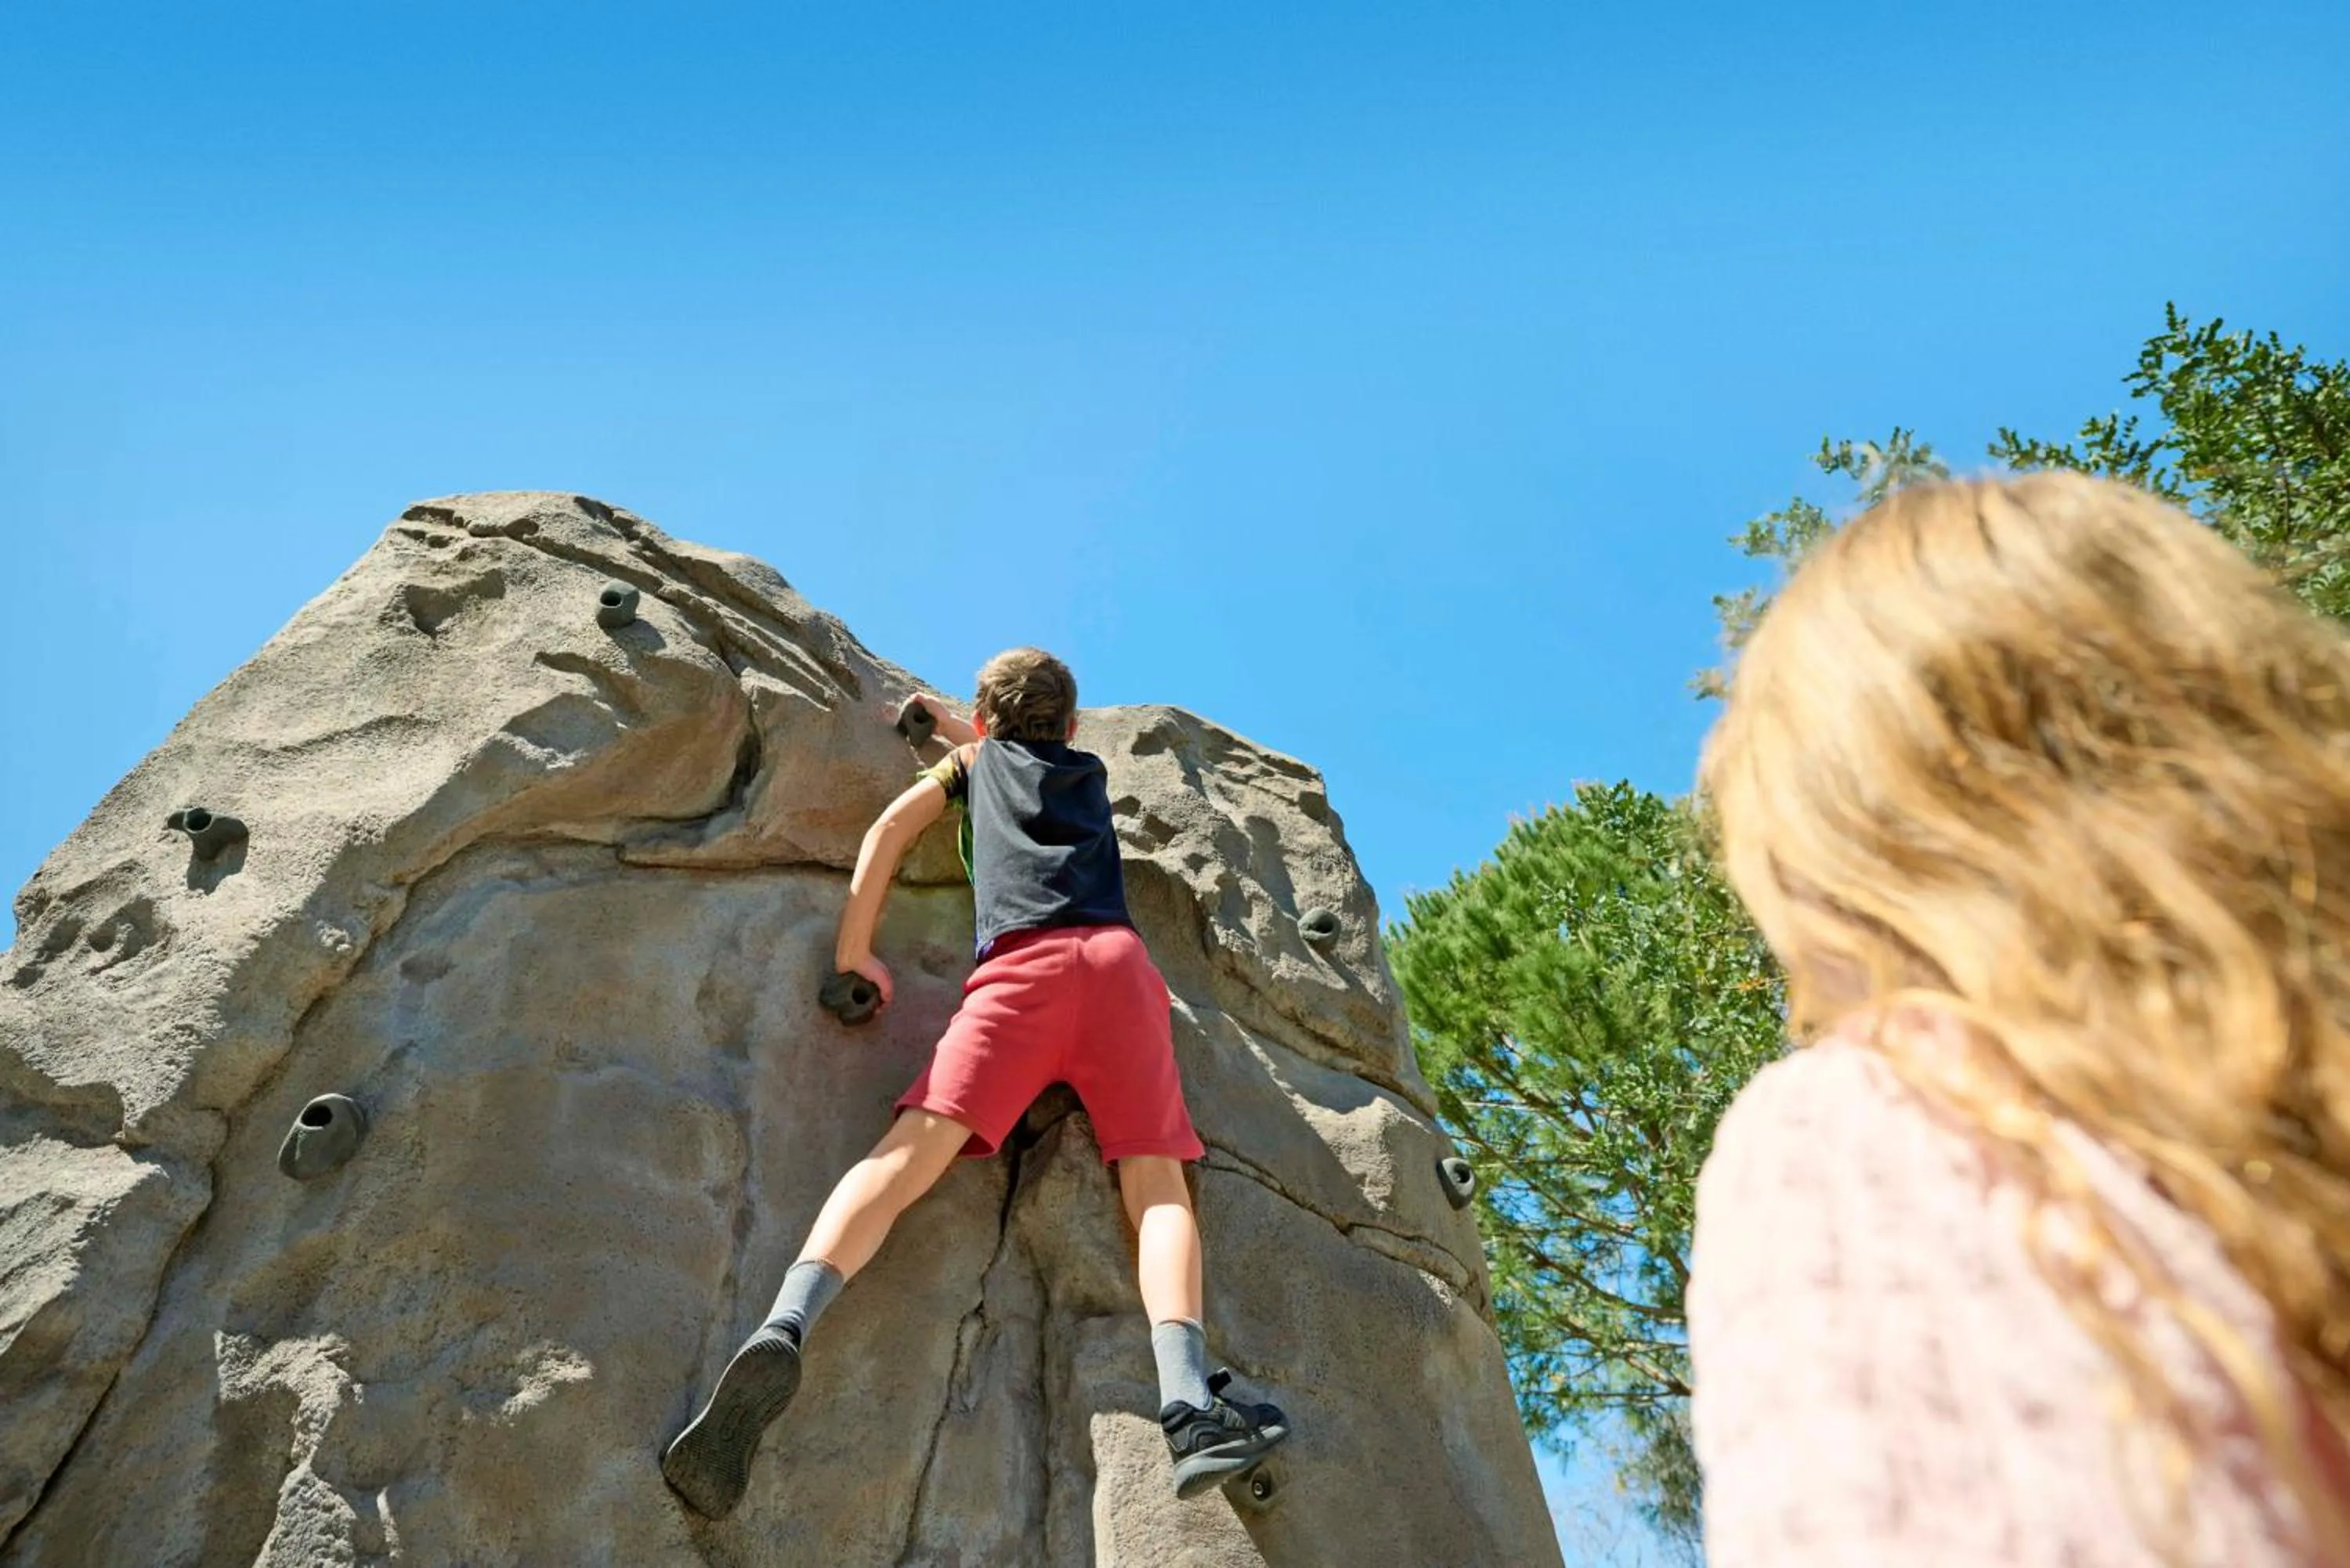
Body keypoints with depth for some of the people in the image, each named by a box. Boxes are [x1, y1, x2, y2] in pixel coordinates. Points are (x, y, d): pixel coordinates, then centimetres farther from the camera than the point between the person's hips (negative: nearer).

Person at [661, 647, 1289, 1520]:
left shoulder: (978, 761, 31)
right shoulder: (1090, 771, 37)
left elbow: (891, 829, 19)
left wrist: (853, 948, 15)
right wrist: (964, 735, 69)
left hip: (1021, 964, -1)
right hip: (1116, 958, 2)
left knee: (912, 1150, -15)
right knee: (1157, 1180, -6)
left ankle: (785, 1330, -39)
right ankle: (1189, 1402, -28)